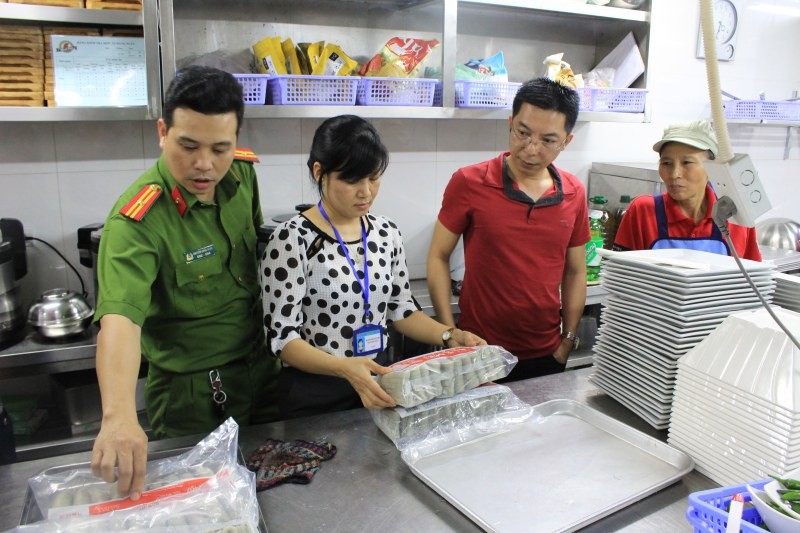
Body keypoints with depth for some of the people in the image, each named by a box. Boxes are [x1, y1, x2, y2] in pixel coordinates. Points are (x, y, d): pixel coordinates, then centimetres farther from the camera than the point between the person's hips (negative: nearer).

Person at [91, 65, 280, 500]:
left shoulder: (243, 171, -8)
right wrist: (119, 415, -55)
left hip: (262, 368, 6)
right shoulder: (136, 221, -28)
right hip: (194, 393, -6)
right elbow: (119, 318, -40)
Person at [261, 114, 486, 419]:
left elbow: (401, 310, 8)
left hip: (379, 385, 5)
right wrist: (345, 368, -33)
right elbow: (283, 337, -18)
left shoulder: (387, 233, -1)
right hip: (314, 396, -5)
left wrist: (449, 336, -8)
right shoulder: (292, 239, -17)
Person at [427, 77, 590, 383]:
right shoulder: (469, 183, -10)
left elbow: (575, 271, 9)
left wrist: (568, 339, 6)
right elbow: (438, 257, -5)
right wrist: (449, 334, -10)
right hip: (479, 351, -3)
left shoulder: (573, 194, 0)